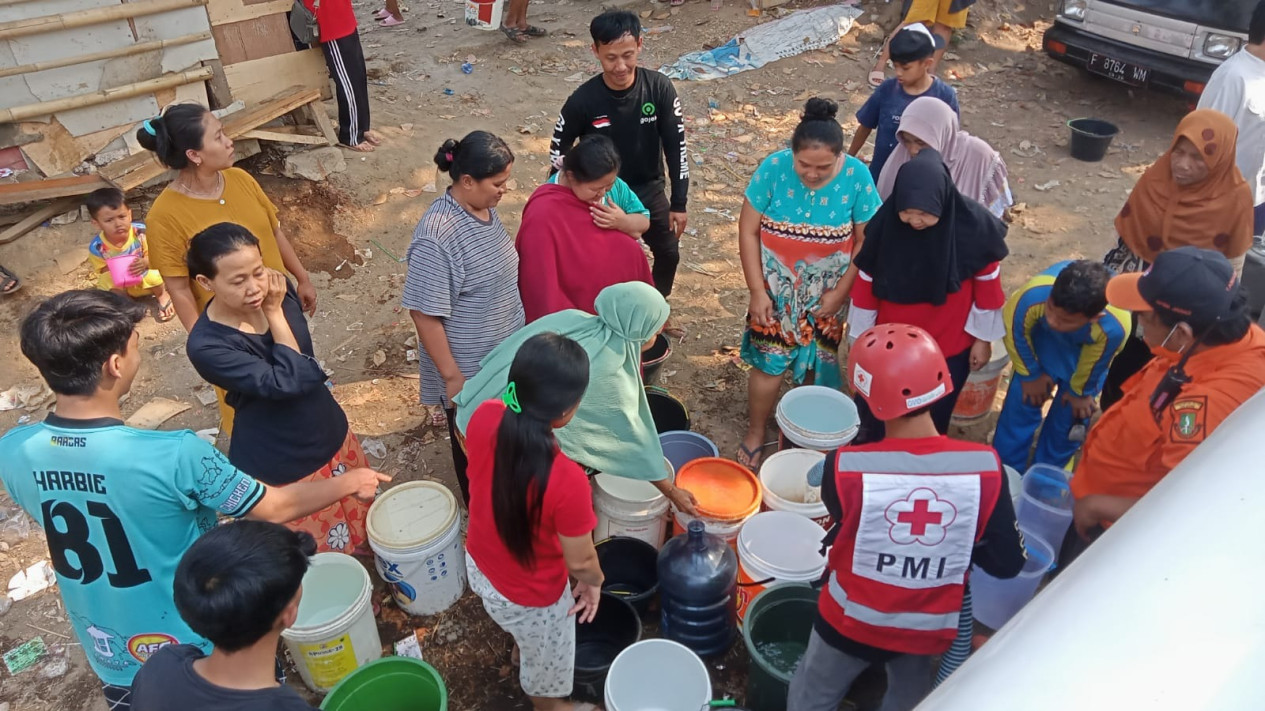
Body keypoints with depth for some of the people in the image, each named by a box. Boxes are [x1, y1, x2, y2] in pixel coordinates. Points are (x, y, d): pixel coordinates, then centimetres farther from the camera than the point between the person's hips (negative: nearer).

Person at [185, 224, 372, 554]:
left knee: (362, 523, 26)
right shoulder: (206, 345, -27)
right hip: (280, 467, -6)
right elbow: (286, 381, -32)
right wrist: (274, 314, -26)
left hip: (331, 434, 6)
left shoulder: (278, 290, -9)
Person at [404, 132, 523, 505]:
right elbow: (425, 313, -25)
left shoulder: (485, 208, -3)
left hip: (504, 355, 8)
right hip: (470, 370, -8)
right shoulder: (437, 236, -30)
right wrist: (452, 376, -20)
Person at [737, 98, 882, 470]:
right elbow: (748, 231, -12)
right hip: (776, 290, -1)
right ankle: (754, 434, 25)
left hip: (827, 294, 1)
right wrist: (757, 291, -12)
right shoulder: (773, 168, -19)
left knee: (819, 367, 14)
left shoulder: (857, 176, -18)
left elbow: (866, 240, -9)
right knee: (769, 363, 3)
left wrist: (840, 292, -9)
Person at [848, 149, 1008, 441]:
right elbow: (866, 284, -8)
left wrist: (983, 337, 1)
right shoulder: (886, 224, -20)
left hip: (949, 347, 0)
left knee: (933, 419, 20)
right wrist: (860, 338, 0)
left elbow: (986, 283, -7)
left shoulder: (973, 225, -22)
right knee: (875, 416, 16)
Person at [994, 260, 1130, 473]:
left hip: (1088, 349, 0)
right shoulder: (1034, 294, -46)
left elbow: (1095, 363, -20)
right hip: (1043, 337, 1)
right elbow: (1015, 330, -20)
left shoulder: (1114, 328, -45)